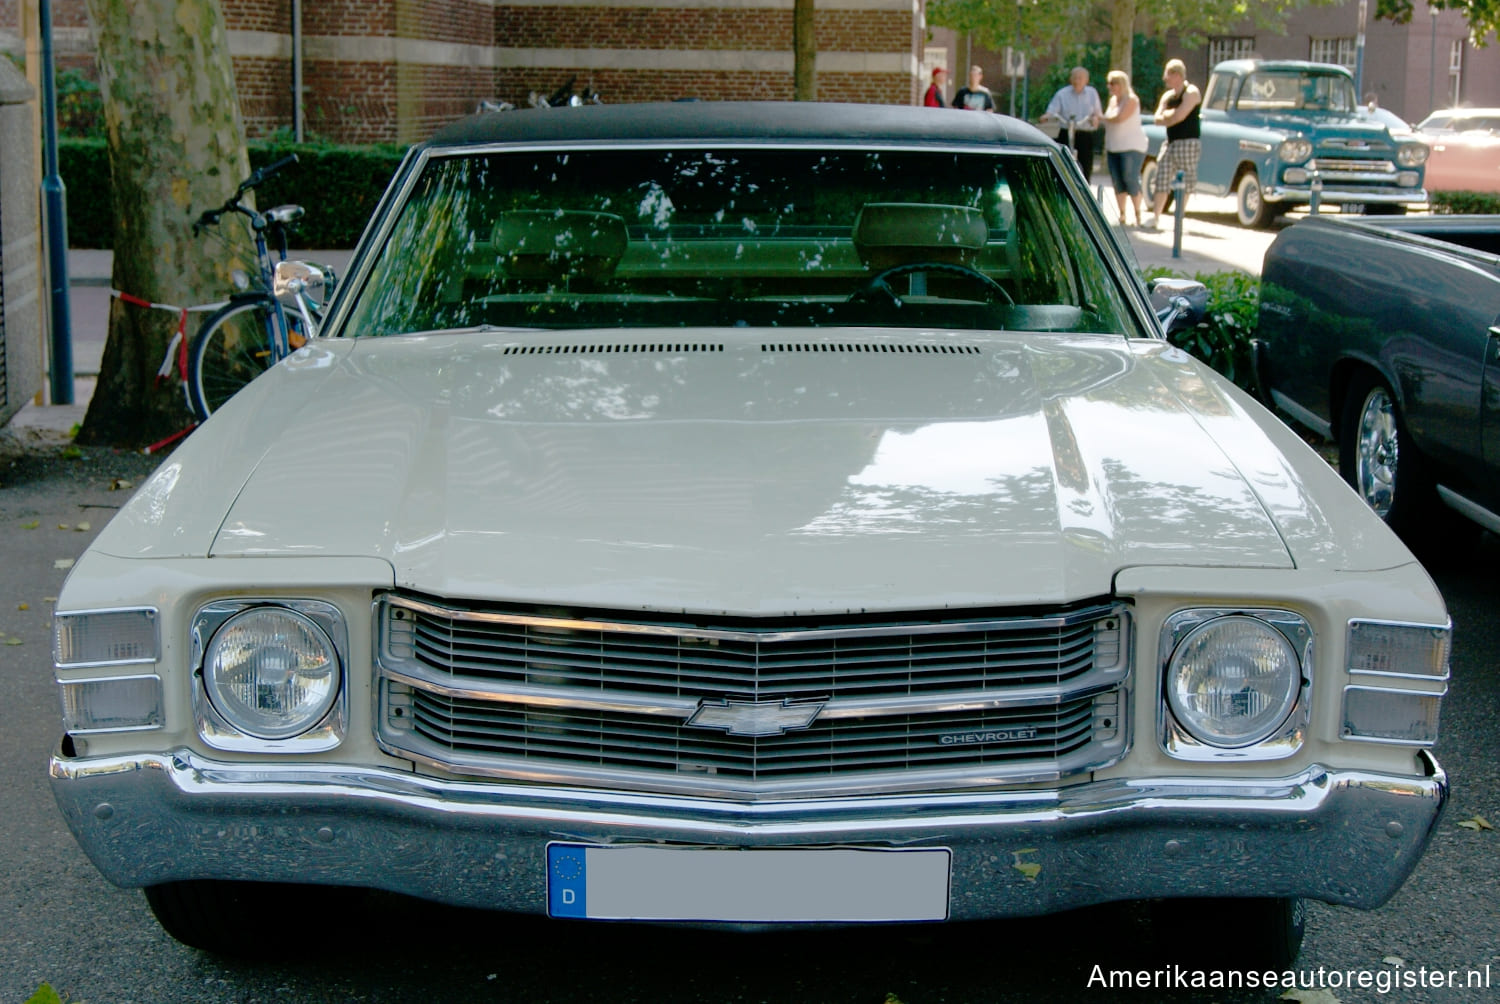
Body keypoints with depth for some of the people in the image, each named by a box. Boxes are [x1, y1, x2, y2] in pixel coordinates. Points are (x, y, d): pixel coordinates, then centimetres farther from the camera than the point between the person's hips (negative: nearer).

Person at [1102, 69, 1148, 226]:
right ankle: (1122, 215, 10)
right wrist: (1105, 149, 14)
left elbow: (1120, 118, -23)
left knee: (1130, 179, -10)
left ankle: (1138, 214, -1)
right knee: (1117, 182, 4)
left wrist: (1105, 118, -5)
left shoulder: (1131, 100, -9)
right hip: (1113, 147, 7)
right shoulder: (1113, 100, 15)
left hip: (1131, 147, -7)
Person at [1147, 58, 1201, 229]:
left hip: (1188, 143, -7)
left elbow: (1179, 115, -19)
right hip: (1170, 143, 7)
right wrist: (1173, 116, -8)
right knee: (1161, 179, 0)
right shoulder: (1167, 96, 16)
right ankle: (1156, 217, -1)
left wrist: (1167, 114, 0)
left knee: (1185, 183, -2)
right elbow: (1158, 119, 8)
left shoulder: (1191, 93, -8)